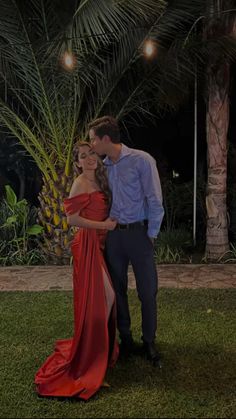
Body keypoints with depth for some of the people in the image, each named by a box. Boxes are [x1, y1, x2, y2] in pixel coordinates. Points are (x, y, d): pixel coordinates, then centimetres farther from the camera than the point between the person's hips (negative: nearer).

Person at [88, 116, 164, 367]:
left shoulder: (142, 160, -10)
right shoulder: (104, 166, 7)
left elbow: (155, 201, -10)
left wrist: (151, 235, -9)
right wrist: (106, 228, 7)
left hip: (138, 233, -5)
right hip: (113, 234, 5)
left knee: (148, 292, 3)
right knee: (118, 289, 12)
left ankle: (149, 343, 22)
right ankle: (126, 340, 29)